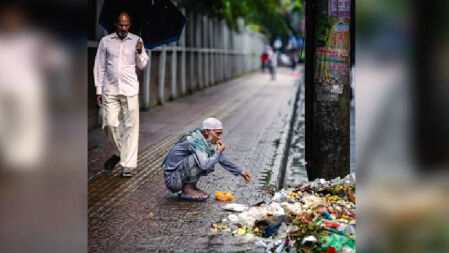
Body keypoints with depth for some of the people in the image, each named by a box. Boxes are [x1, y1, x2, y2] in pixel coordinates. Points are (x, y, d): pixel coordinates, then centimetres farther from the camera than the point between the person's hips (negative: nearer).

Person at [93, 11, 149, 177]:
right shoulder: (105, 41, 6)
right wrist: (99, 90, 6)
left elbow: (142, 66, 8)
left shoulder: (136, 41, 6)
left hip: (130, 89, -1)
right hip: (110, 90, 1)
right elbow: (99, 66, 10)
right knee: (110, 124, -4)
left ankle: (128, 163, -2)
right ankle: (118, 152, 21)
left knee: (130, 126, -4)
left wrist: (139, 53, -12)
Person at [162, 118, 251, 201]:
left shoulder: (207, 140, 5)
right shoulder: (197, 140, -22)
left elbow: (221, 159, 19)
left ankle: (192, 186, 8)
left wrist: (240, 172, 14)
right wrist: (218, 152, -17)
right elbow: (205, 165, -33)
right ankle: (188, 190, -13)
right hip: (172, 179, -9)